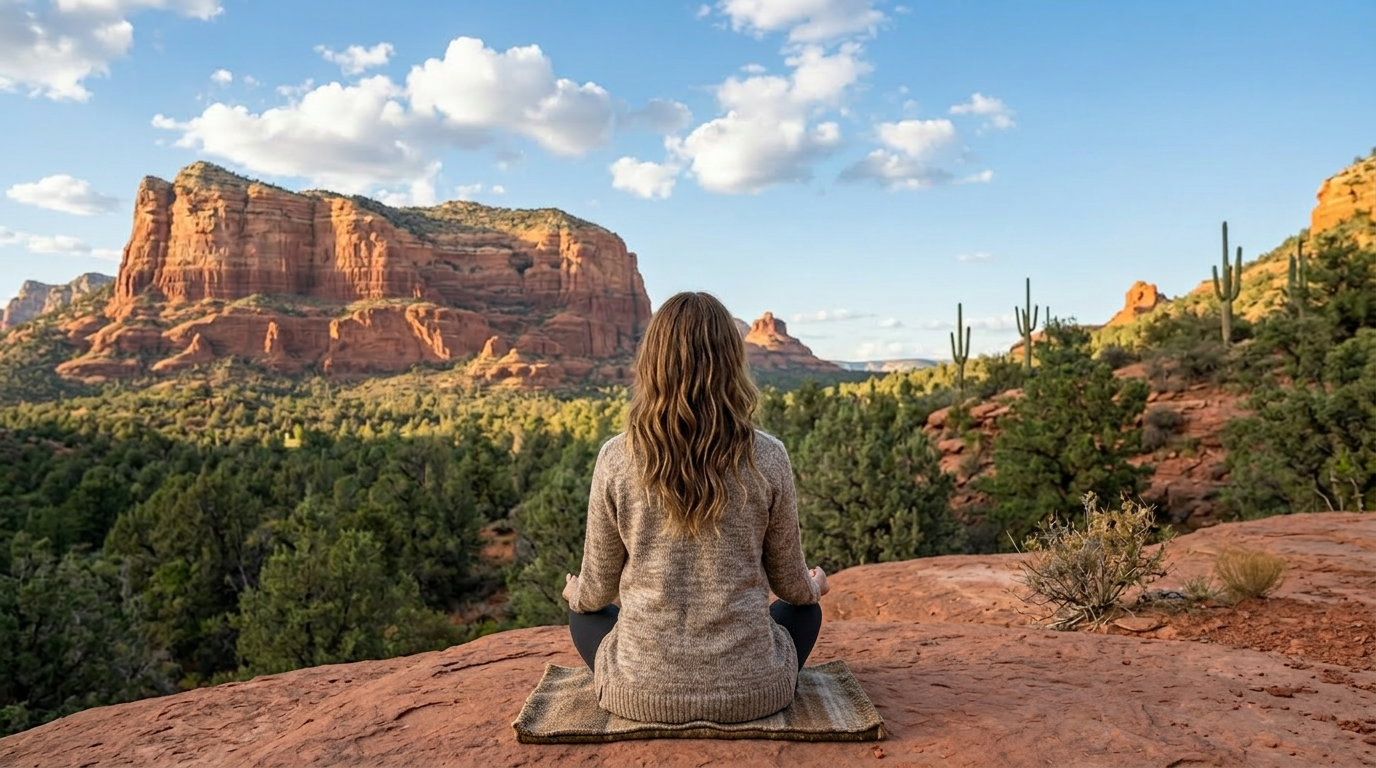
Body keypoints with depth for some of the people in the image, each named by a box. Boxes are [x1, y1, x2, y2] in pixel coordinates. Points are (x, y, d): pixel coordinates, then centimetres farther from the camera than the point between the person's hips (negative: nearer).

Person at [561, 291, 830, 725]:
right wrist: (814, 586, 25)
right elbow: (791, 585, 2)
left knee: (584, 614, 31)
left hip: (643, 693, 0)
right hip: (748, 691, 1)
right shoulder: (767, 457, -11)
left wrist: (575, 592, 24)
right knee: (804, 609, 31)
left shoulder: (616, 459, -11)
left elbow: (596, 592, 0)